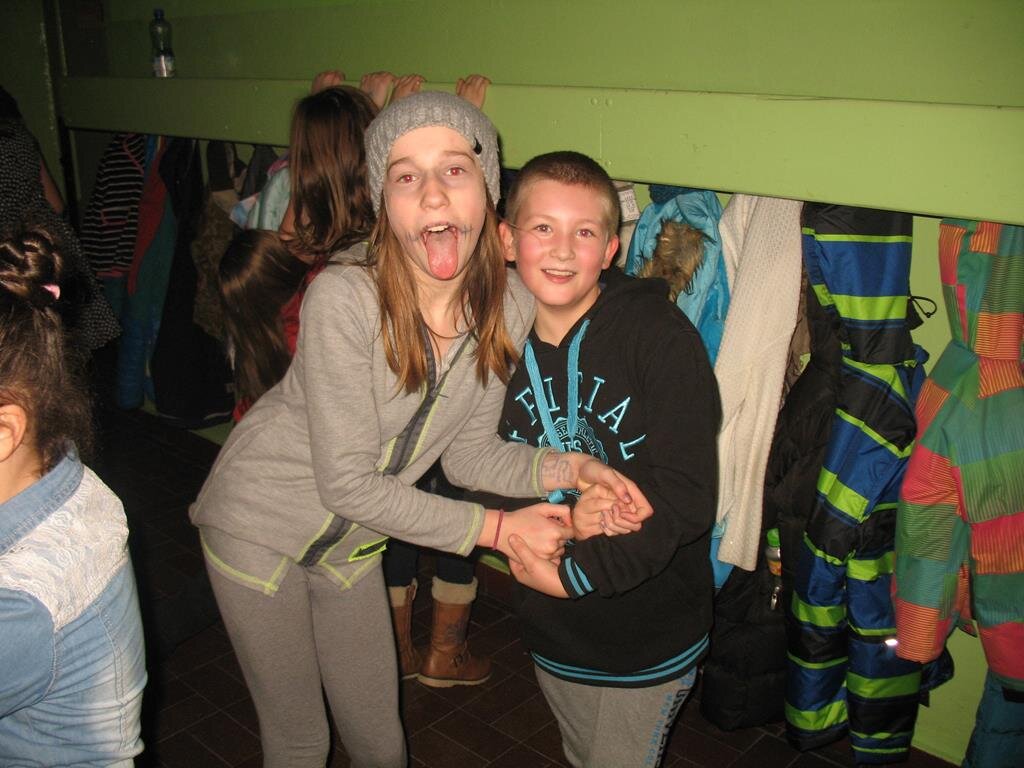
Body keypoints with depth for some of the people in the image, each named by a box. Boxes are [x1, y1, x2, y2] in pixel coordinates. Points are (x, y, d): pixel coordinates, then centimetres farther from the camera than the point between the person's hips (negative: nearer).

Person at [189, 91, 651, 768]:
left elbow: (468, 454, -5)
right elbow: (348, 483, -27)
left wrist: (566, 467, -22)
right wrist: (496, 529, -25)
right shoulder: (344, 297, -31)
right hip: (261, 524, -4)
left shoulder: (510, 308, -15)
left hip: (355, 545, 4)